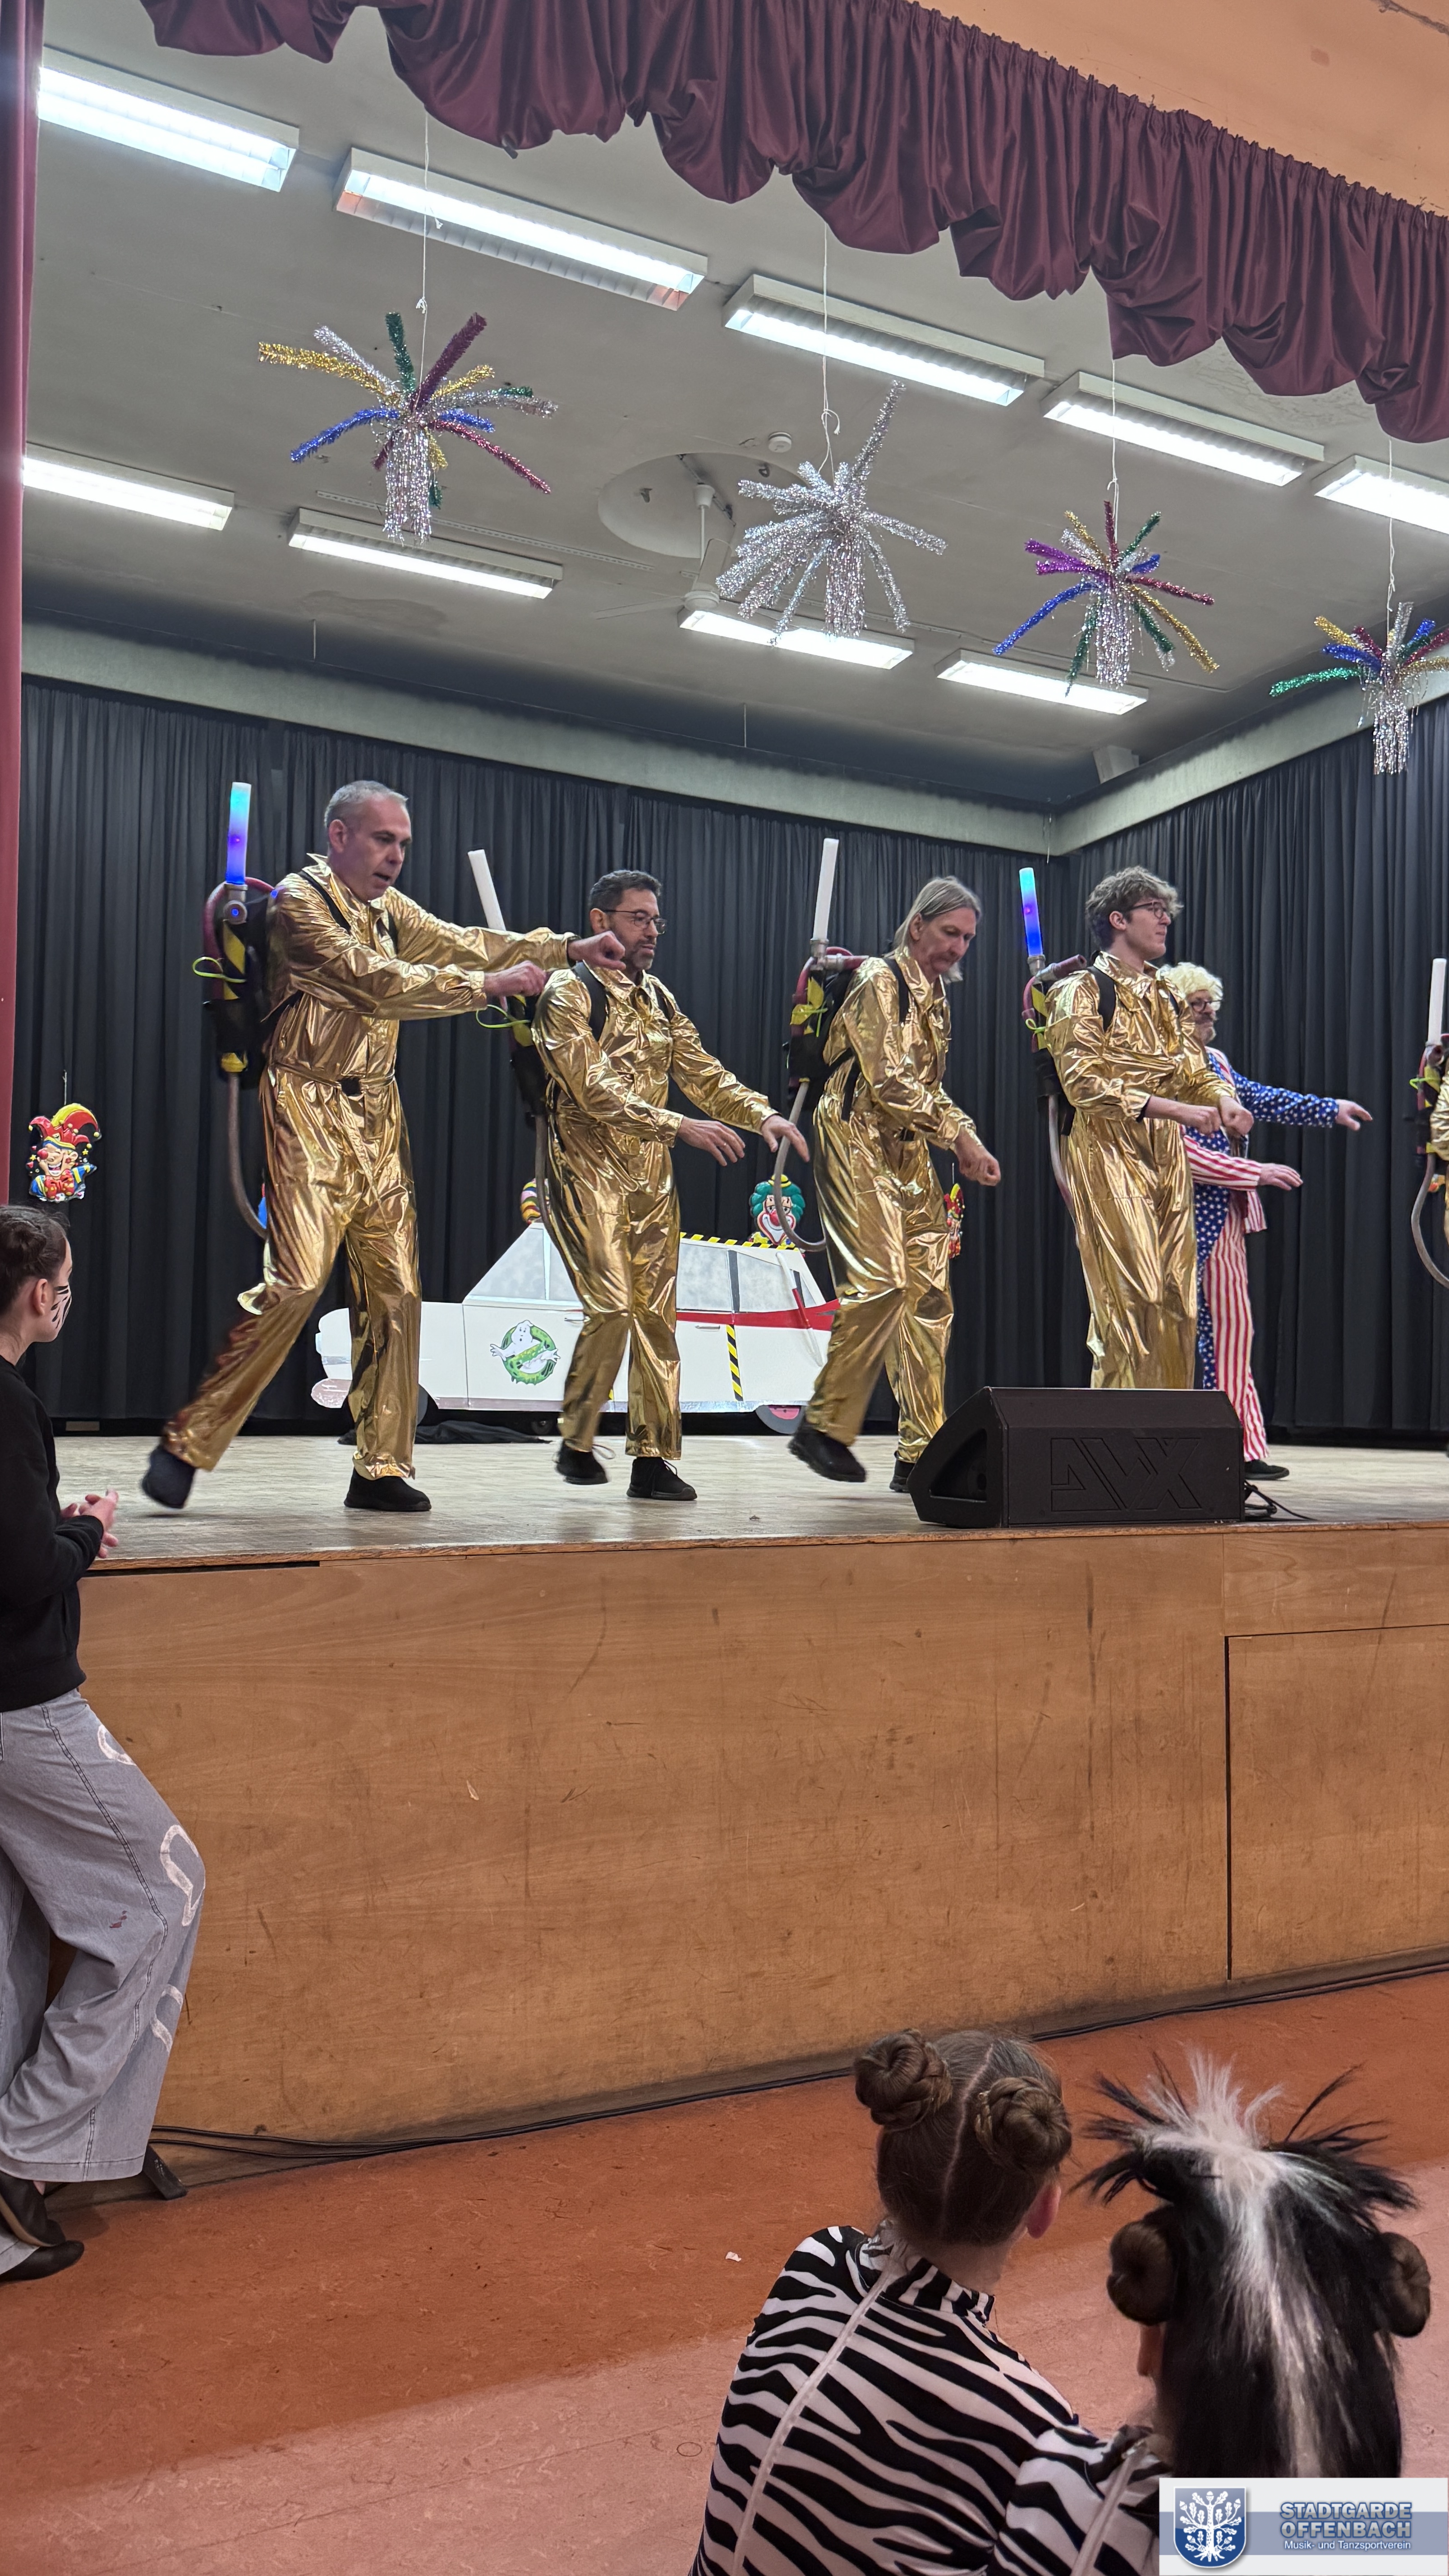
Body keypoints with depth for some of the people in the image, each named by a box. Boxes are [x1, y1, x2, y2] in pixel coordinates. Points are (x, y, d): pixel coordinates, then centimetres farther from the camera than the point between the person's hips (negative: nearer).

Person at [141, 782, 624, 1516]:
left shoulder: (386, 908, 17)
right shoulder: (298, 902, -7)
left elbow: (461, 942, 19)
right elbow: (377, 983, -16)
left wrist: (567, 948, 11)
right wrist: (491, 984, -13)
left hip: (377, 1117, 8)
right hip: (312, 1114, -8)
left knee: (396, 1291, 4)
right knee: (295, 1283, -17)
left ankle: (381, 1469, 11)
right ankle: (186, 1445, -7)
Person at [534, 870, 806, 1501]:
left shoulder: (658, 998, 14)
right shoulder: (568, 994, -8)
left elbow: (702, 1072, 11)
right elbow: (595, 1090, -20)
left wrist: (763, 1115, -6)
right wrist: (681, 1128, -28)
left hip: (652, 1176, 7)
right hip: (589, 1170, -6)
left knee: (656, 1314, 3)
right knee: (611, 1307, -14)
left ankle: (653, 1460, 7)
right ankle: (575, 1442, 5)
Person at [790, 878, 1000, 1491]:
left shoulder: (936, 994, 19)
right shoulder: (879, 980, -8)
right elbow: (889, 1080, -17)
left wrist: (963, 1140, 7)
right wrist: (958, 1134, -15)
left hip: (910, 1154, 9)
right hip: (860, 1146, -9)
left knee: (930, 1292, 2)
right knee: (882, 1281, -19)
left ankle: (920, 1452, 5)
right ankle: (825, 1425, -6)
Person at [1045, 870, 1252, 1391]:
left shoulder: (1164, 997, 19)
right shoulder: (1082, 991, -3)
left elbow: (1193, 1072, 17)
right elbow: (1083, 1082, -14)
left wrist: (1225, 1098, -8)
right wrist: (1176, 1109, -20)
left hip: (1166, 1157, 7)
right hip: (1109, 1156, -7)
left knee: (1176, 1303, 3)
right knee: (1133, 1297, -13)